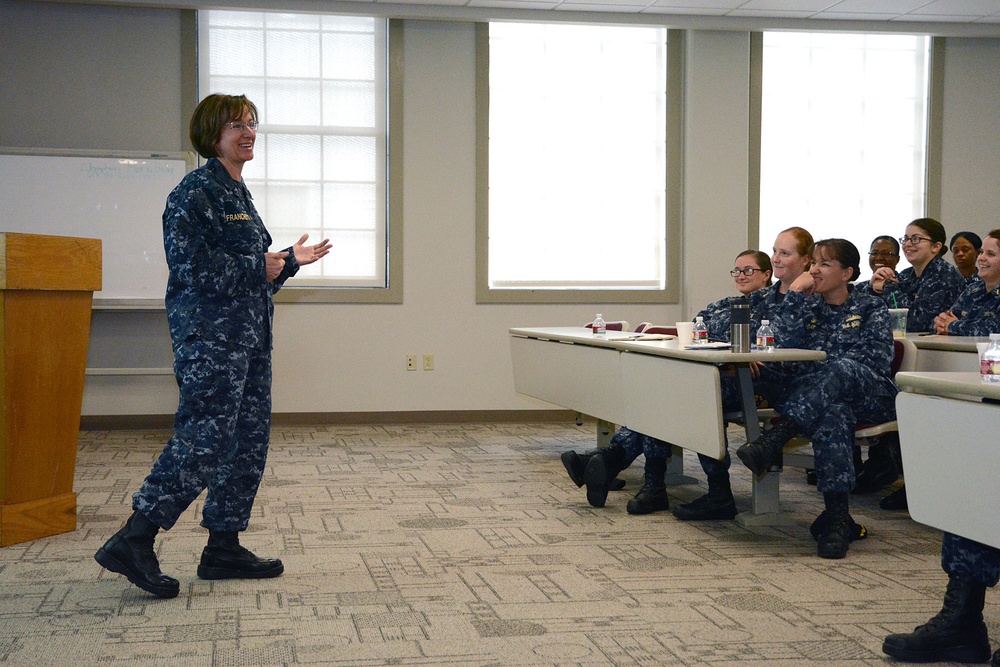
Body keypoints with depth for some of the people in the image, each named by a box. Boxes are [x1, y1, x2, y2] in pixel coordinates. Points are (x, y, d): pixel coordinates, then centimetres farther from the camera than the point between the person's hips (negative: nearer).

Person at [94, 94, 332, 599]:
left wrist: (291, 260, 21)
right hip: (211, 336, -10)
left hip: (249, 337, 10)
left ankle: (224, 547, 17)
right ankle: (133, 542, -8)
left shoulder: (237, 193, 19)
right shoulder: (196, 192, -10)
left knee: (248, 440, 10)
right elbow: (192, 268, -20)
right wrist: (259, 268, -12)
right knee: (204, 439, -13)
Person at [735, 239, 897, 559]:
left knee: (840, 370, -38)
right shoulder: (809, 305, 21)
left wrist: (832, 372, -10)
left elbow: (878, 361, -1)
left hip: (870, 397, -1)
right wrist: (794, 294, -2)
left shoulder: (871, 309, 13)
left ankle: (772, 441, -48)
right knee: (834, 416, -38)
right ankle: (837, 517, -44)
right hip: (816, 396, 1)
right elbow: (785, 342, 2)